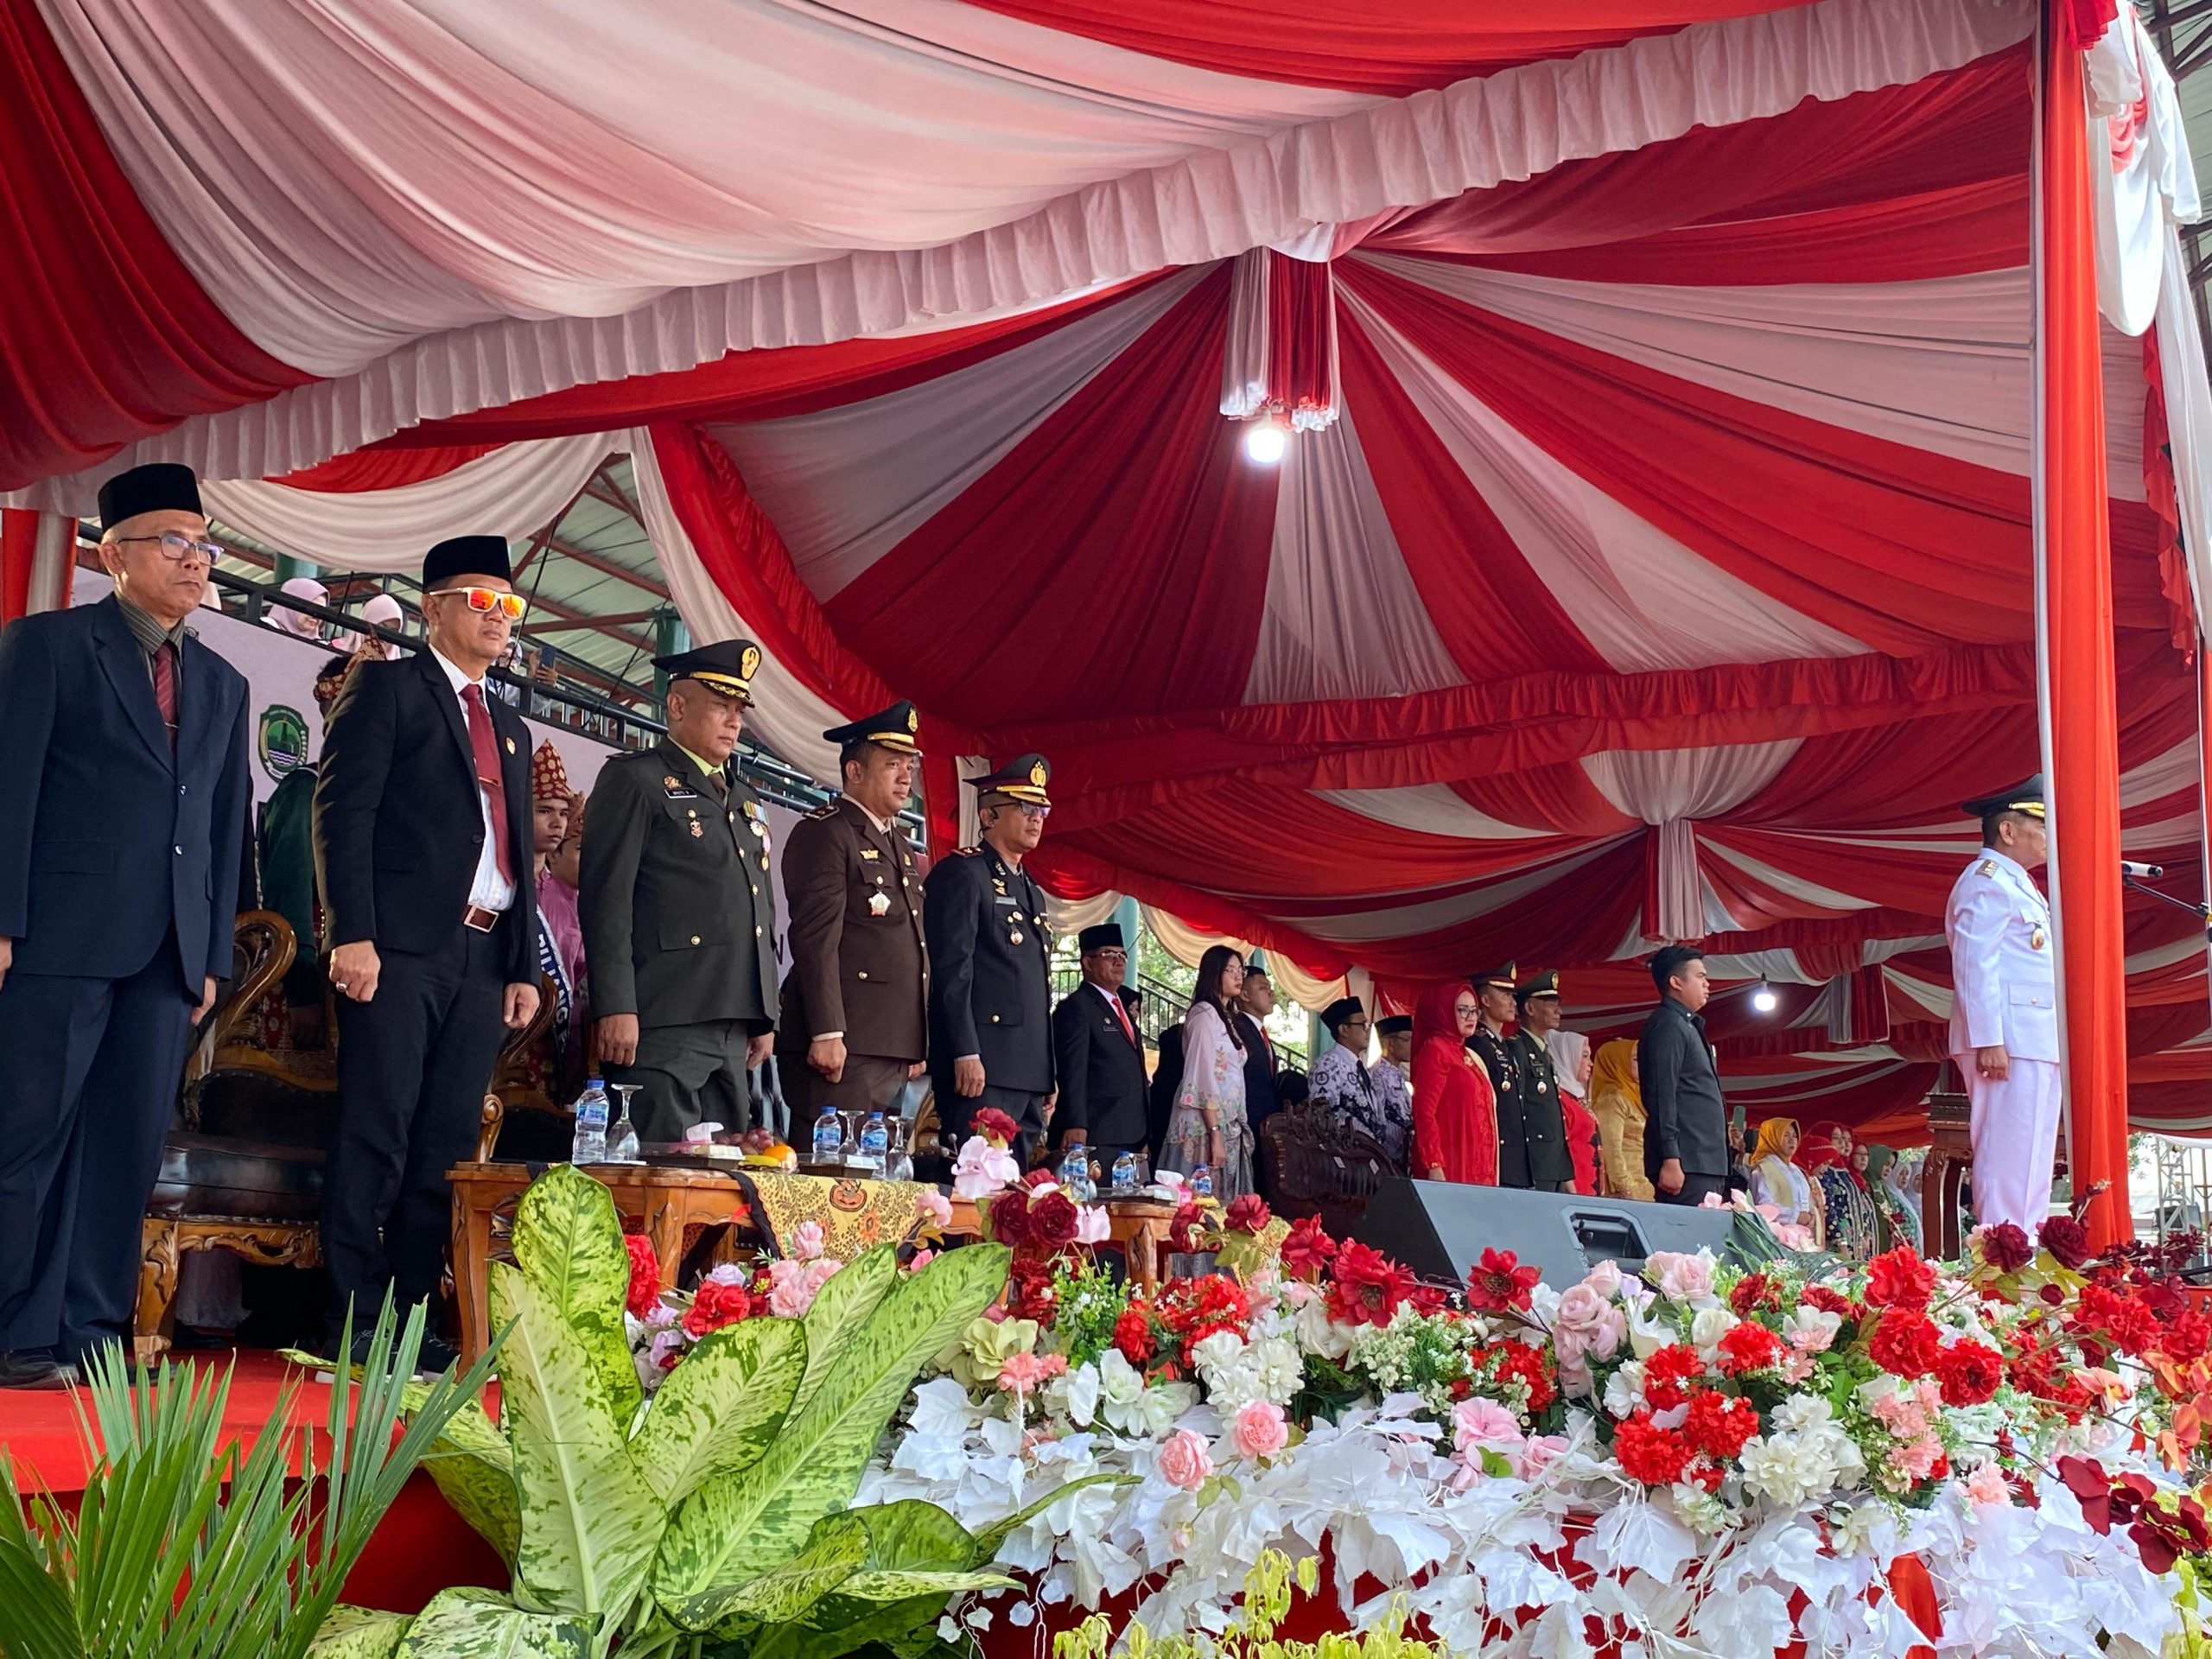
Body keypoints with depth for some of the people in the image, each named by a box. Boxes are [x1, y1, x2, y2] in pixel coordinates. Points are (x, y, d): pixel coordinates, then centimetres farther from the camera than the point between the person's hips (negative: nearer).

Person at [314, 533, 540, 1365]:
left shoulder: (512, 728, 25)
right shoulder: (386, 688, 5)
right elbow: (343, 810, -6)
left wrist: (525, 968, 13)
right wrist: (352, 933, -16)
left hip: (483, 960, 6)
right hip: (400, 950, -6)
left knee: (446, 1145, 4)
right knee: (376, 1137, -8)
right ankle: (353, 1321, -3)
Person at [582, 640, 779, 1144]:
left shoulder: (746, 799, 24)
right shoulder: (634, 779, 1)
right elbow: (606, 898, -8)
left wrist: (764, 1017, 20)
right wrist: (615, 1007, -17)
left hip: (733, 1028, 7)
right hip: (661, 1024, -7)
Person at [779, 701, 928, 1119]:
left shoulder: (901, 845, 22)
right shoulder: (823, 833, -5)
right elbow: (816, 939, -14)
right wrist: (826, 1034, -21)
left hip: (894, 1051, 9)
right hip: (842, 1046, -9)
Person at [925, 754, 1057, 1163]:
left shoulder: (1032, 891, 23)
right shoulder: (961, 873, -3)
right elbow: (952, 971, -12)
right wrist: (966, 1054, -20)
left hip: (1028, 1070, 9)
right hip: (981, 1067, -9)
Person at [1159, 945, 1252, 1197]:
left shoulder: (1224, 1016, 20)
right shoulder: (1204, 1014, -8)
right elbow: (1203, 1079, -15)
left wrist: (1228, 1132, 13)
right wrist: (1215, 1135, -19)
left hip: (1227, 1127, 9)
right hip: (1205, 1128, -9)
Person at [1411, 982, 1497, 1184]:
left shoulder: (1464, 1054, 19)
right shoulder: (1435, 1050, -7)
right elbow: (1424, 1112, -14)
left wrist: (1487, 1169, 16)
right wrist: (1434, 1165, -22)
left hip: (1475, 1167, 8)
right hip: (1450, 1166, -8)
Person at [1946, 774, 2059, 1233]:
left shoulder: (2017, 884, 25)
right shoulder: (1987, 880, -7)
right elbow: (1973, 965, -17)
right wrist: (1988, 1041, -24)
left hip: (2037, 1047, 11)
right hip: (2008, 1044, -11)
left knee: (2032, 1166, 10)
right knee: (2009, 1162, -12)